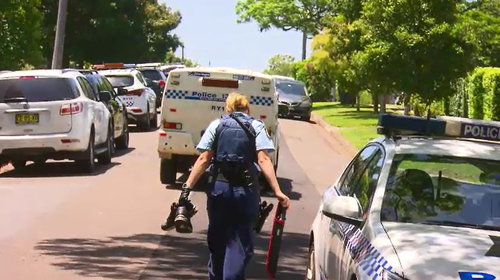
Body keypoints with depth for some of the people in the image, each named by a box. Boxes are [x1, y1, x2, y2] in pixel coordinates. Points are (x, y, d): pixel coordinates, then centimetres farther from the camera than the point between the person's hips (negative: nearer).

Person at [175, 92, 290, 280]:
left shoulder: (216, 125, 8)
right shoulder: (256, 126, 4)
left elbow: (203, 160, -2)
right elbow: (263, 160, -9)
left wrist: (187, 187, -3)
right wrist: (277, 191, -13)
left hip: (219, 188, 2)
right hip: (246, 191, -2)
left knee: (217, 241, 17)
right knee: (241, 243, 4)